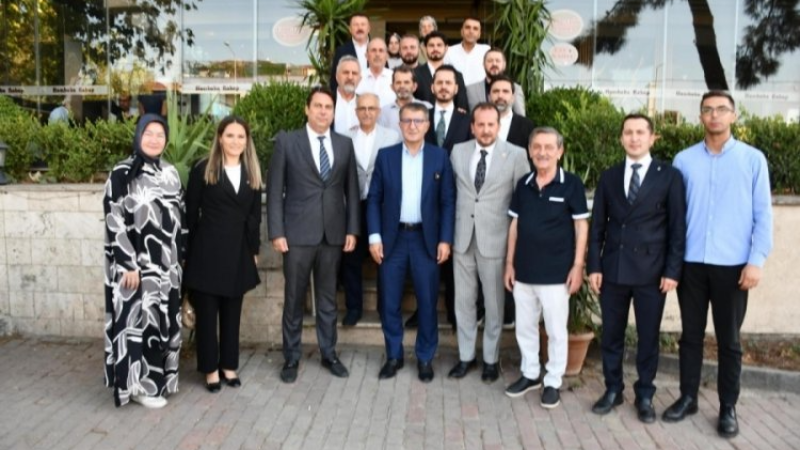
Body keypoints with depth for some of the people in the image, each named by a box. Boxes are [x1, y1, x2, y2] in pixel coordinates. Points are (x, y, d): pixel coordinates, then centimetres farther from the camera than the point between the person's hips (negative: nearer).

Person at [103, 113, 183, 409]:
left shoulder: (170, 172, 9)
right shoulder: (122, 174, -9)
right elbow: (114, 222, -13)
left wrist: (180, 256, 11)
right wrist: (128, 264, -17)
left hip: (168, 262, 6)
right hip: (138, 262, -6)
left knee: (164, 320, 12)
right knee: (141, 320, 0)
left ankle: (159, 377, 26)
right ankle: (140, 385, 12)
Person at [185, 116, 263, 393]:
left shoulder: (252, 173, 8)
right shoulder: (203, 170, -3)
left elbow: (255, 215, 10)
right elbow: (191, 213, -2)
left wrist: (254, 250, 7)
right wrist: (191, 249, -4)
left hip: (239, 252, 4)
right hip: (208, 251, -3)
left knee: (232, 312, 12)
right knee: (207, 312, 4)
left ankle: (228, 365, 23)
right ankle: (210, 368, 16)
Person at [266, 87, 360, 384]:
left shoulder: (345, 144, 9)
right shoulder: (287, 141, 0)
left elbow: (351, 190, 9)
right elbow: (274, 190, -2)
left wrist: (352, 229, 3)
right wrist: (276, 232, -8)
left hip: (333, 233, 3)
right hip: (298, 233, -2)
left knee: (328, 297, 12)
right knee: (294, 298, 7)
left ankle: (329, 354, 24)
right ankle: (292, 358, 19)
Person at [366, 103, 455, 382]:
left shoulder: (440, 157, 1)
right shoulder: (385, 156, 3)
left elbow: (448, 201, 1)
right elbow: (374, 199, 2)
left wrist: (445, 239, -6)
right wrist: (374, 236, -6)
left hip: (426, 239, -1)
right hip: (392, 238, 1)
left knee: (427, 302, 5)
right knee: (389, 302, 6)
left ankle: (425, 358, 21)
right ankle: (394, 356, 23)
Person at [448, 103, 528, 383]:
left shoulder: (516, 155, -6)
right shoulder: (458, 152, 4)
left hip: (494, 239, -3)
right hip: (462, 238, 3)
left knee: (494, 303, 9)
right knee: (463, 301, 11)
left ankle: (490, 359, 25)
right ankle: (466, 356, 26)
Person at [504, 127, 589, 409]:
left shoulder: (571, 184, -7)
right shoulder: (523, 184, 5)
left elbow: (581, 226, -5)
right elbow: (515, 224, 10)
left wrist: (577, 265, -9)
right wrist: (510, 262, 8)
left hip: (556, 272, -4)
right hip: (524, 270, 4)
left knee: (556, 330, 6)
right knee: (525, 327, 14)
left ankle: (553, 382, 20)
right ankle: (530, 374, 30)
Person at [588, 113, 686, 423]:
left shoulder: (669, 176, 0)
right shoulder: (609, 177, 8)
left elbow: (677, 227, -2)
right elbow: (597, 225, 7)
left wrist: (672, 270, -8)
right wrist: (594, 266, 0)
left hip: (651, 271, -2)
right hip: (613, 269, 2)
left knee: (648, 337, 8)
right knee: (611, 335, 10)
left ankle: (644, 396, 24)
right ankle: (612, 390, 26)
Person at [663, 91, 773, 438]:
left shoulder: (753, 159, 1)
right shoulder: (684, 160, 4)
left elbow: (763, 214, -1)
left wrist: (756, 260, -8)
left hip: (732, 264, -1)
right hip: (691, 263, 1)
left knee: (729, 339, 8)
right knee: (691, 334, 10)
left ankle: (728, 408, 20)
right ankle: (688, 398, 23)